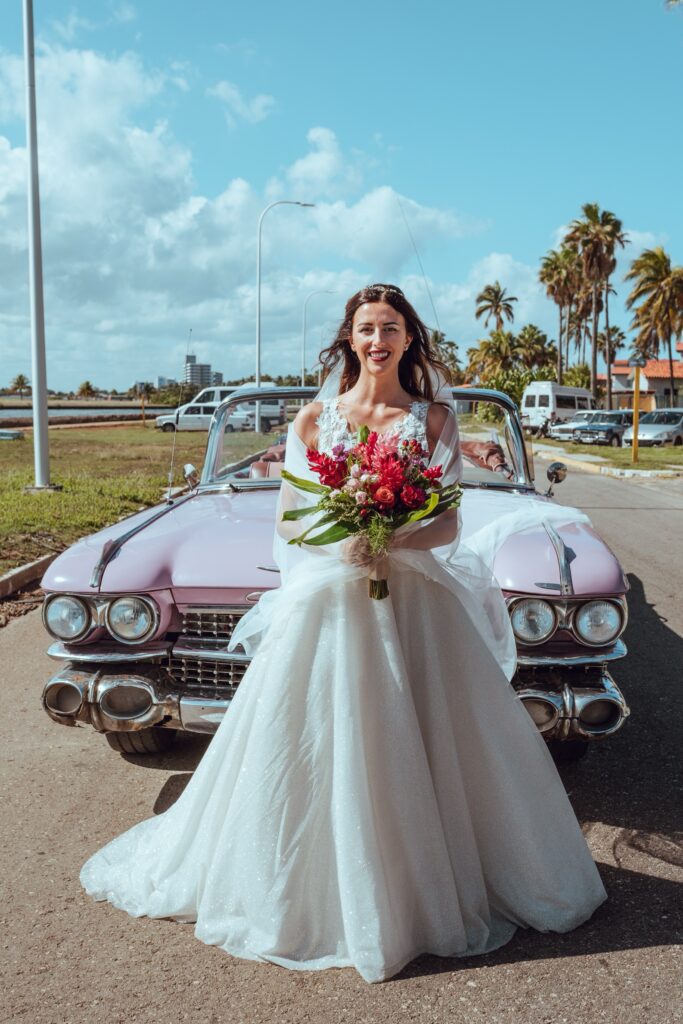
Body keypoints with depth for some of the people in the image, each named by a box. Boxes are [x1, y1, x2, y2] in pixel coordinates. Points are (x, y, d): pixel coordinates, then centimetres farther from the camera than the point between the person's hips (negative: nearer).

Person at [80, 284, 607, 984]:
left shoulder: (435, 417, 4)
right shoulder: (314, 418, 4)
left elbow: (449, 525, 1)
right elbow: (289, 523, 3)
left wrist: (395, 538, -19)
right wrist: (340, 534, -17)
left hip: (415, 601, 0)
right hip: (328, 597, 0)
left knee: (417, 750, 6)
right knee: (318, 752, 5)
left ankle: (427, 887, 28)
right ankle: (320, 888, 26)